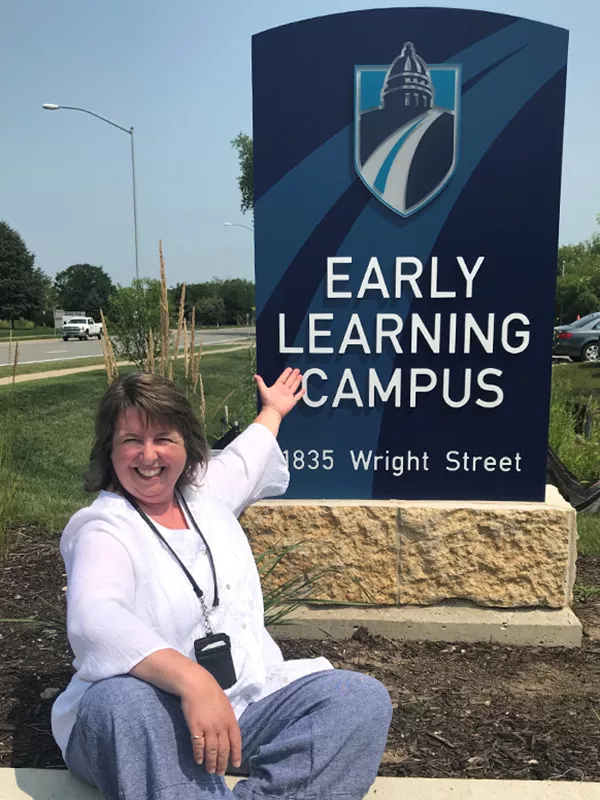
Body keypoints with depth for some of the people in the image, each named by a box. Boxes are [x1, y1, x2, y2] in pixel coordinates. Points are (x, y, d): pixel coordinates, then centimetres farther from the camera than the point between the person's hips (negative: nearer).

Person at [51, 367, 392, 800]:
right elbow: (95, 619, -31)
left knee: (364, 698, -15)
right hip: (145, 725, -5)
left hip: (248, 704, 6)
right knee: (122, 700, -38)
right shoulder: (102, 530, -10)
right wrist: (191, 680, -44)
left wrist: (273, 412, 50)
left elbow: (245, 461, 33)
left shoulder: (203, 493, 9)